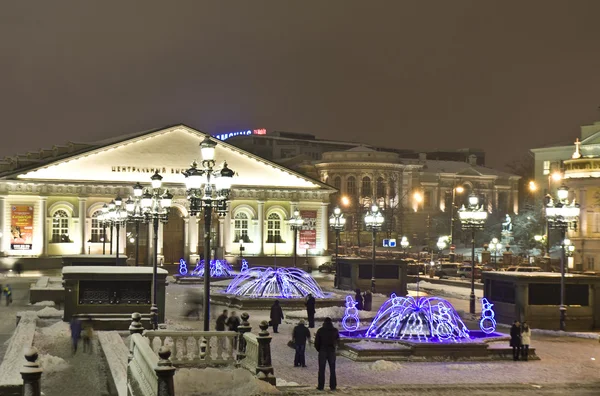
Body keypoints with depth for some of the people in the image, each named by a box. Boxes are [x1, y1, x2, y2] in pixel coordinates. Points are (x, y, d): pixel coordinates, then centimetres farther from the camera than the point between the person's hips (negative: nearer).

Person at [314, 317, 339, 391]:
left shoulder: (320, 330, -6)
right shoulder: (335, 330, -1)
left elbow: (316, 342, -5)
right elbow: (338, 340, 13)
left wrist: (318, 349, 12)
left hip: (322, 351, -1)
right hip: (332, 351, 1)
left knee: (321, 370, 3)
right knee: (332, 370, 9)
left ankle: (321, 386, 1)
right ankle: (333, 386, 5)